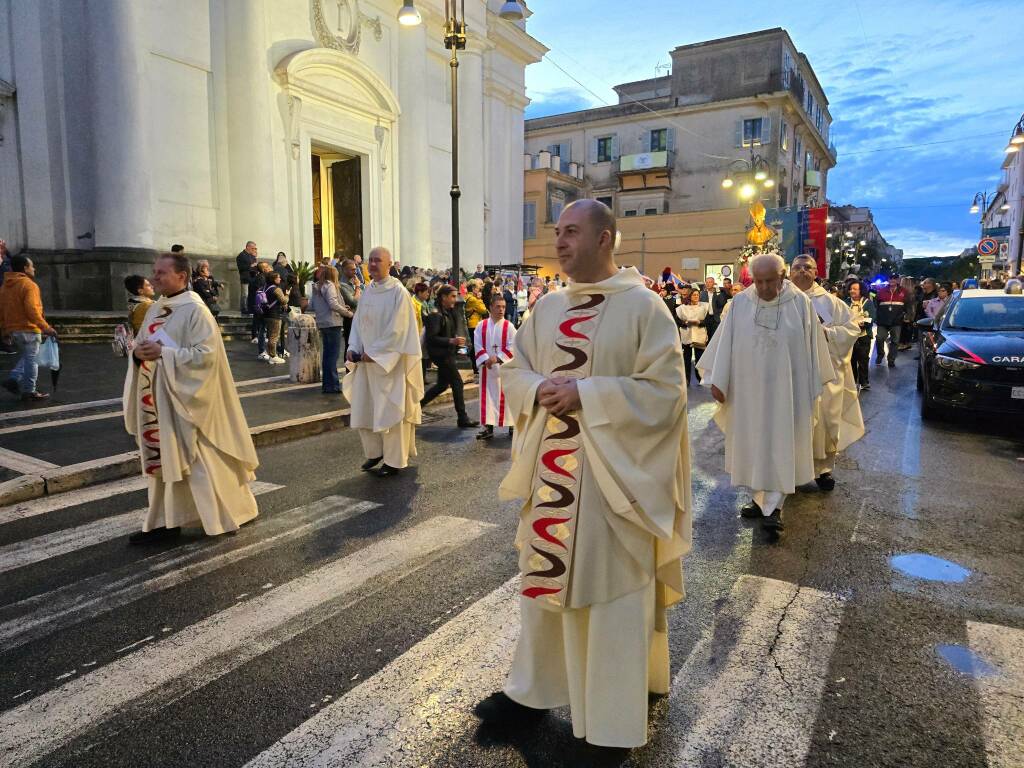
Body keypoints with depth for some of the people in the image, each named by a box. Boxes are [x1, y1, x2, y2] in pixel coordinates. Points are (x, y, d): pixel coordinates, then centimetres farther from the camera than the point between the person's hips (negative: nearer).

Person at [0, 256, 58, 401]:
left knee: (27, 357, 23)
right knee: (31, 360, 1)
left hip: (13, 330, 8)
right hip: (28, 329, -8)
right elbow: (32, 310, -23)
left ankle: (13, 379, 9)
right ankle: (29, 392, 4)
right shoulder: (29, 285, -14)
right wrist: (46, 327, -21)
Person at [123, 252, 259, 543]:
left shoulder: (195, 310, -13)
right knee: (162, 459, 11)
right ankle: (165, 520, 20)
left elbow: (205, 354, -20)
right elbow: (142, 343, 17)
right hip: (157, 395, 8)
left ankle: (229, 513, 17)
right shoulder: (156, 308, 10)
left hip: (185, 396, -8)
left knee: (197, 459, 1)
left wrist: (163, 352, -23)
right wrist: (138, 351, -6)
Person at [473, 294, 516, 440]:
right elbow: (477, 345, -1)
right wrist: (486, 360, -14)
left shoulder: (509, 326, -4)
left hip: (504, 367, -2)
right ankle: (488, 427, 11)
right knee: (488, 397, 5)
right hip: (486, 368, 2)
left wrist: (497, 358, -17)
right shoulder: (482, 325, 2)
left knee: (505, 397, 4)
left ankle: (511, 425, 16)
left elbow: (512, 347, -8)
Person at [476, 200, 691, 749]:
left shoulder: (644, 306, -9)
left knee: (610, 583, 7)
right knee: (547, 570, 15)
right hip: (552, 467, 5)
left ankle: (614, 714, 29)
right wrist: (540, 390, -11)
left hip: (613, 471, -5)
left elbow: (665, 390, -14)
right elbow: (514, 370, 11)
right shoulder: (547, 307, 7)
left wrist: (584, 395, -21)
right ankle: (532, 688, 34)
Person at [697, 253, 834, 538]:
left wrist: (812, 386, 2)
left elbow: (811, 346, 0)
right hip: (748, 388, 2)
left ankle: (773, 507, 7)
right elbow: (725, 342, -1)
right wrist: (717, 380, -5)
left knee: (780, 445, 1)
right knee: (754, 443, 11)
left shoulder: (800, 302, -5)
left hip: (785, 389, -2)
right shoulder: (740, 302, -3)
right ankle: (761, 498, 26)